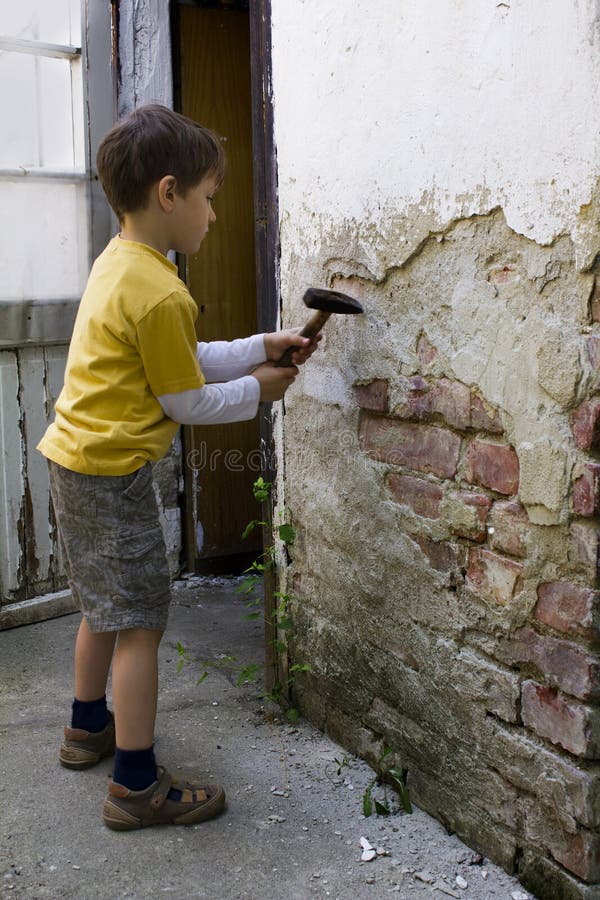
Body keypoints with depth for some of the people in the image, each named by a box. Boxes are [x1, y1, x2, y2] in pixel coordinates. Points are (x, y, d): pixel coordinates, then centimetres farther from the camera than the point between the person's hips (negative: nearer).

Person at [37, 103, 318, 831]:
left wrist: (257, 349, 9)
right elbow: (185, 403, -13)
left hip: (73, 459, 10)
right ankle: (137, 786, 8)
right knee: (140, 622, -1)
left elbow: (180, 359, 14)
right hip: (111, 472, -10)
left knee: (105, 606, 23)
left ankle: (88, 729, 41)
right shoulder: (159, 293, -22)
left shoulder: (117, 263, 9)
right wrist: (255, 391, 1)